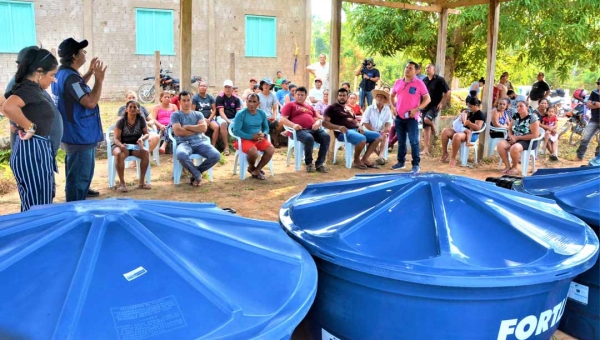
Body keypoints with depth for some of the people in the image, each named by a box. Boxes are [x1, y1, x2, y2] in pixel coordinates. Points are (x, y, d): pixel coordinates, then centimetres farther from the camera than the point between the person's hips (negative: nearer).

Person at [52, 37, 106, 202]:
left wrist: (90, 73, 20)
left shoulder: (62, 73, 10)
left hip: (75, 134, 12)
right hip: (79, 136, -12)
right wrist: (99, 79, -20)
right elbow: (90, 102, -29)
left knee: (77, 176, 26)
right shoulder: (70, 77, -24)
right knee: (79, 178, -4)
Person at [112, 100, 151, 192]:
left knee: (146, 152, -30)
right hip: (121, 145, -2)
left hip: (135, 145, 2)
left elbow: (147, 134, 2)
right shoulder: (121, 121, -11)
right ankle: (122, 182, -27)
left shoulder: (141, 119, -4)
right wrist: (121, 146, -36)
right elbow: (116, 138, -13)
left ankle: (142, 182, -19)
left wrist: (142, 138, -23)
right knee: (119, 154, -37)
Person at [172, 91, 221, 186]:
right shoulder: (175, 115, 12)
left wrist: (187, 127, 0)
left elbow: (203, 128, 2)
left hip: (200, 141, 3)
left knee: (216, 155, -26)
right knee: (181, 155, -41)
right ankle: (198, 175, -12)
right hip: (184, 142, -3)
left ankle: (195, 173, -1)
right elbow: (178, 131, -5)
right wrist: (196, 129, 2)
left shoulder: (198, 114, 21)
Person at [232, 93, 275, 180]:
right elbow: (236, 131, -17)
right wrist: (252, 136, -21)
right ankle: (251, 167, 4)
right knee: (254, 152, -34)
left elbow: (266, 128, 12)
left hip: (258, 139, 5)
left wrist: (263, 134, -13)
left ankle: (256, 170, 1)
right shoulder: (241, 114, -13)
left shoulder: (262, 113, 3)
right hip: (244, 139, -5)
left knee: (271, 150, -20)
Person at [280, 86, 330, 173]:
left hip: (314, 129, 5)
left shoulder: (309, 107, 33)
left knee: (326, 136, -24)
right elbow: (283, 119, 3)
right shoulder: (290, 105, 16)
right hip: (301, 130, -5)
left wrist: (318, 122, 3)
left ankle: (319, 163, -20)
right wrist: (293, 125, -15)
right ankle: (309, 163, -15)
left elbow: (320, 118, 29)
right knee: (309, 138, -38)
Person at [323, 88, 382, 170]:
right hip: (343, 132, -8)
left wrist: (360, 127, 4)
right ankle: (356, 161, -10)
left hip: (355, 130, 8)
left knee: (377, 136, -3)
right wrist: (338, 127, -22)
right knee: (362, 139, -35)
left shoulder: (349, 109, 28)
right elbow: (324, 123, -8)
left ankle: (364, 159, -7)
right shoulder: (332, 108, 4)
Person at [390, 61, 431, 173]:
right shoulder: (398, 82, 9)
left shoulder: (419, 83, -6)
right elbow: (392, 95, 23)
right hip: (399, 117, 5)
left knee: (414, 141, -3)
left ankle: (416, 165, 3)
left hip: (412, 117, -5)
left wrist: (417, 109, -15)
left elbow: (427, 99, -5)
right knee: (401, 141, 14)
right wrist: (394, 106, 8)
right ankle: (401, 162, 25)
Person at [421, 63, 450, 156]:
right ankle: (426, 149, 5)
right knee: (426, 128, 3)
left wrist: (441, 103, -13)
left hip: (435, 106, -6)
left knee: (427, 119, -32)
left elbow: (448, 92, -7)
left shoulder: (439, 80, -6)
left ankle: (434, 128, 4)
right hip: (425, 106, 6)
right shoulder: (424, 81, 10)